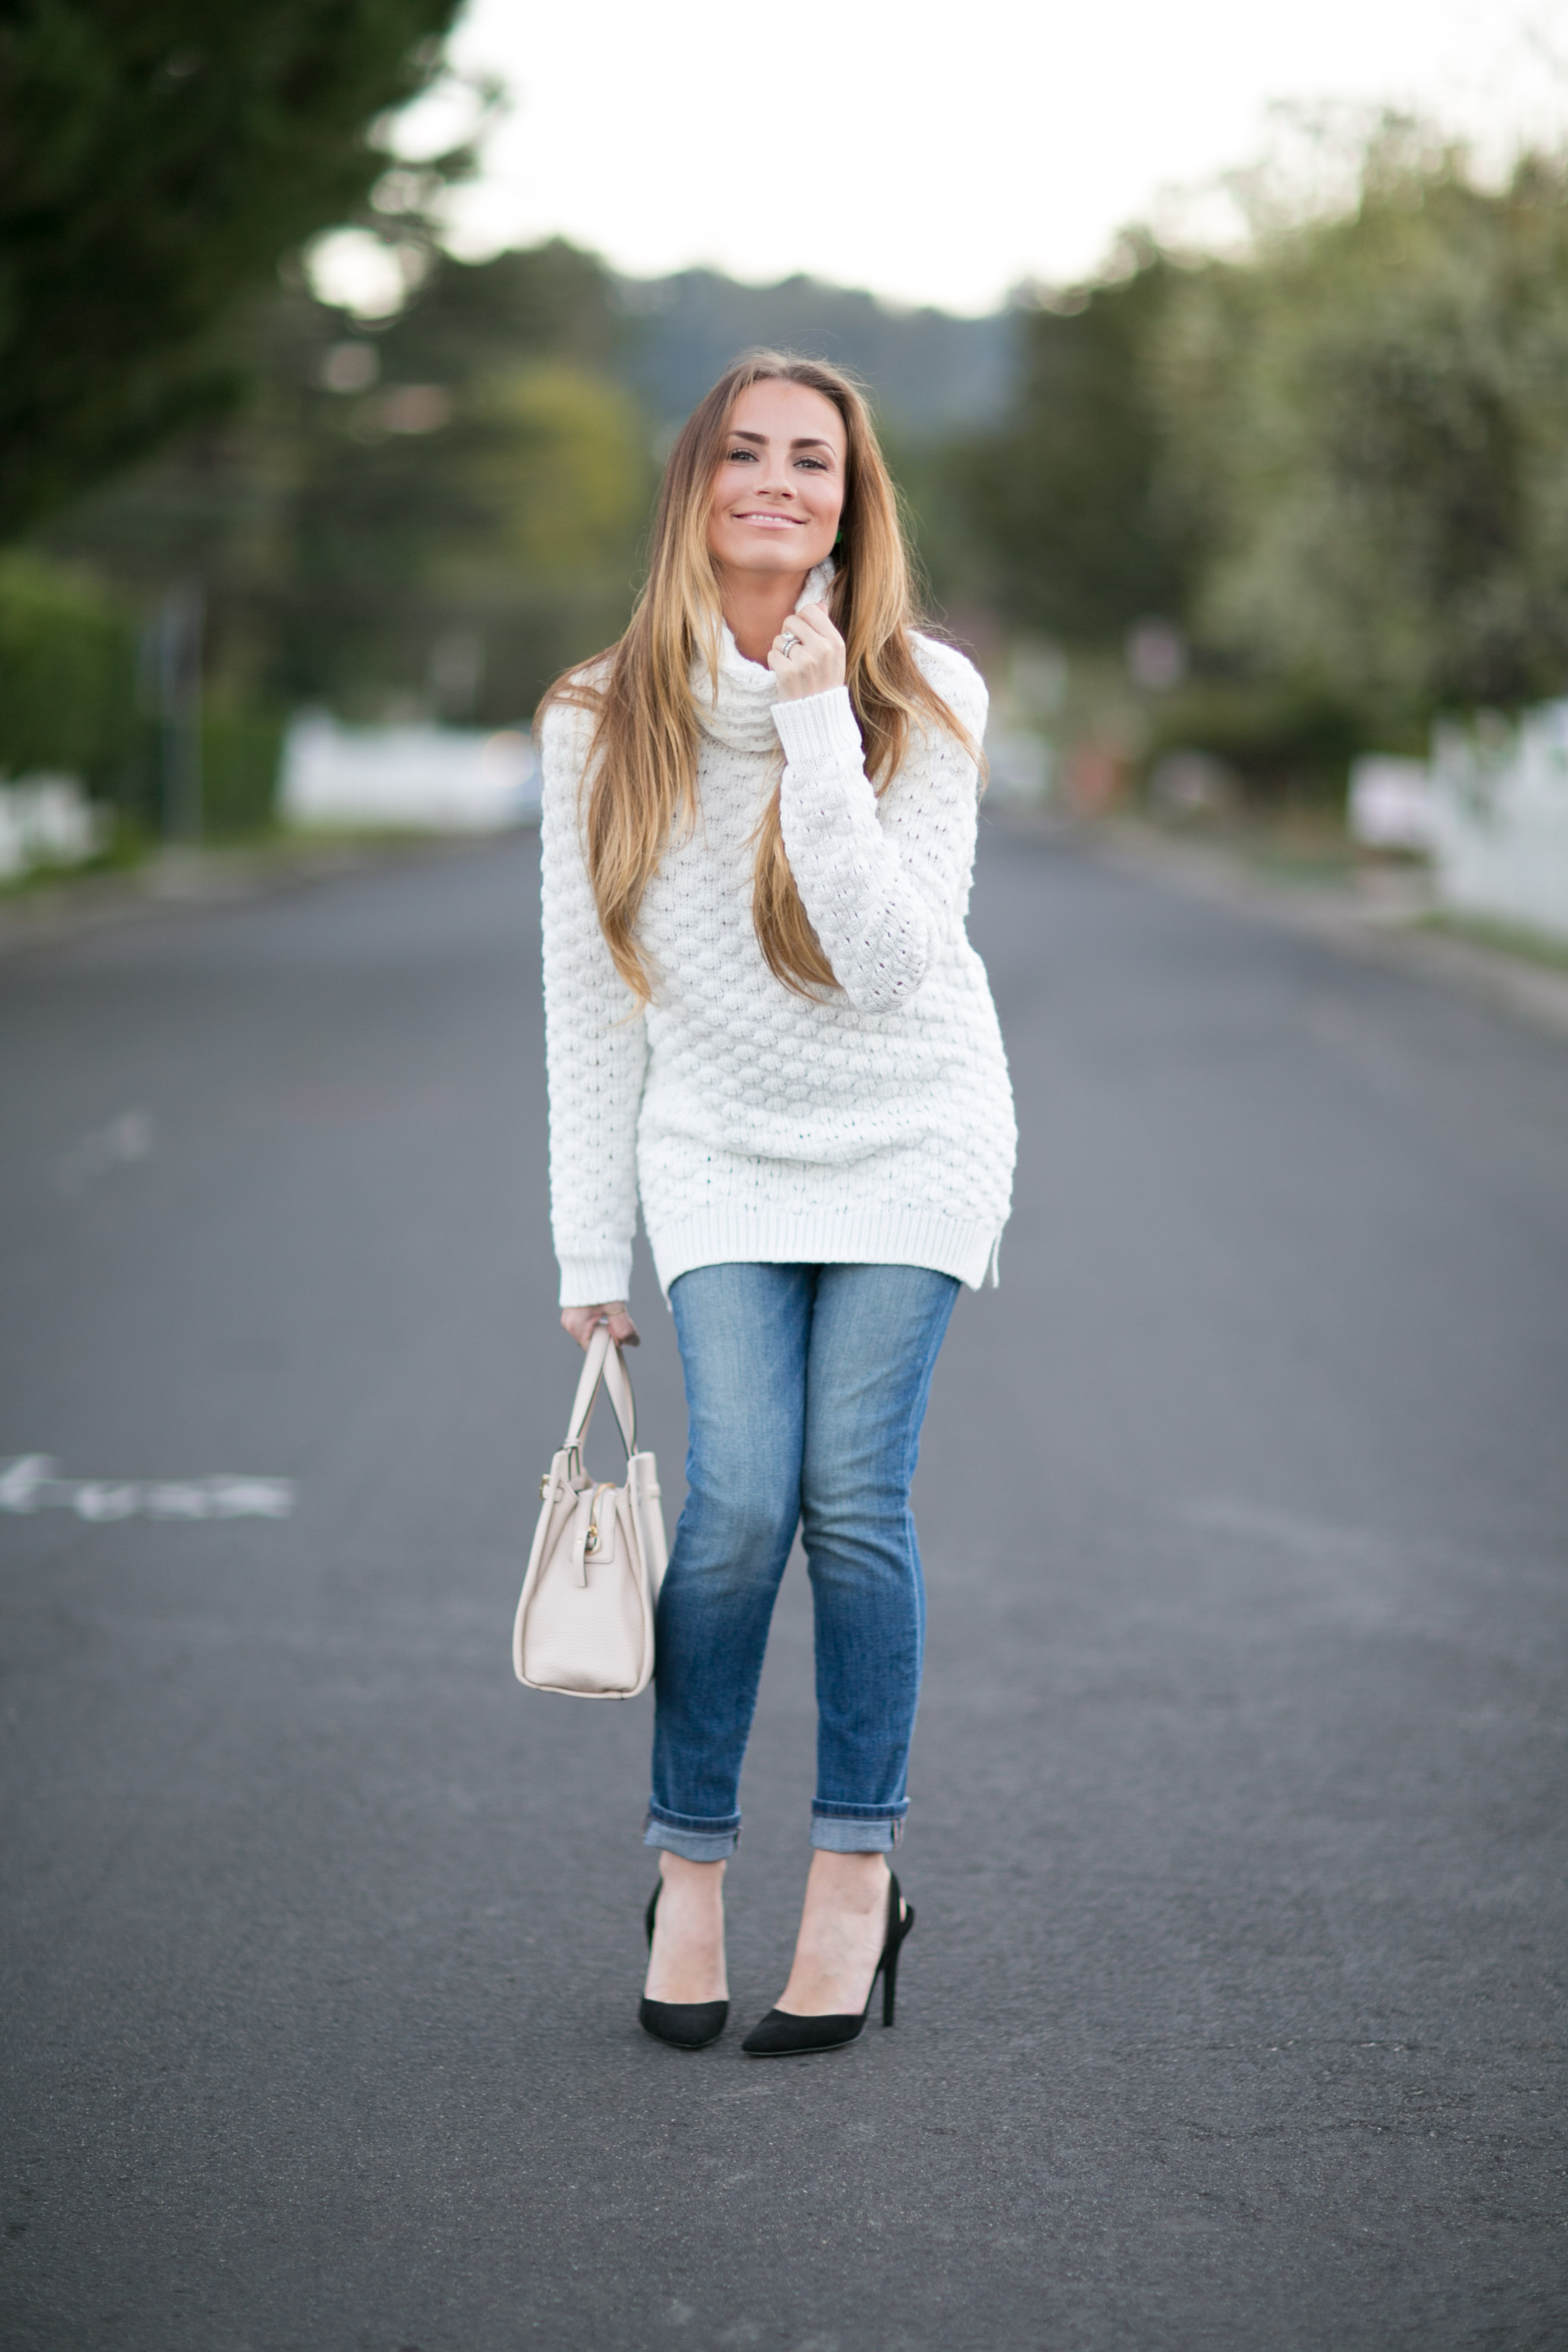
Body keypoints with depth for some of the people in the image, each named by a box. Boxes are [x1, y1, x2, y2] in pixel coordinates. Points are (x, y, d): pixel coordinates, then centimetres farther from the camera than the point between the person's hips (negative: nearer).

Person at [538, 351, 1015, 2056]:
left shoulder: (924, 700, -11)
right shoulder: (603, 726, -6)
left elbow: (887, 968, -22)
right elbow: (590, 998, 0)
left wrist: (819, 735, -28)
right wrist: (590, 1248, 2)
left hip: (906, 1135, -1)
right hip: (718, 1151, 1)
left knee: (853, 1499, -10)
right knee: (739, 1501, -13)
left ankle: (857, 1880, 5)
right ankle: (690, 1872, 5)